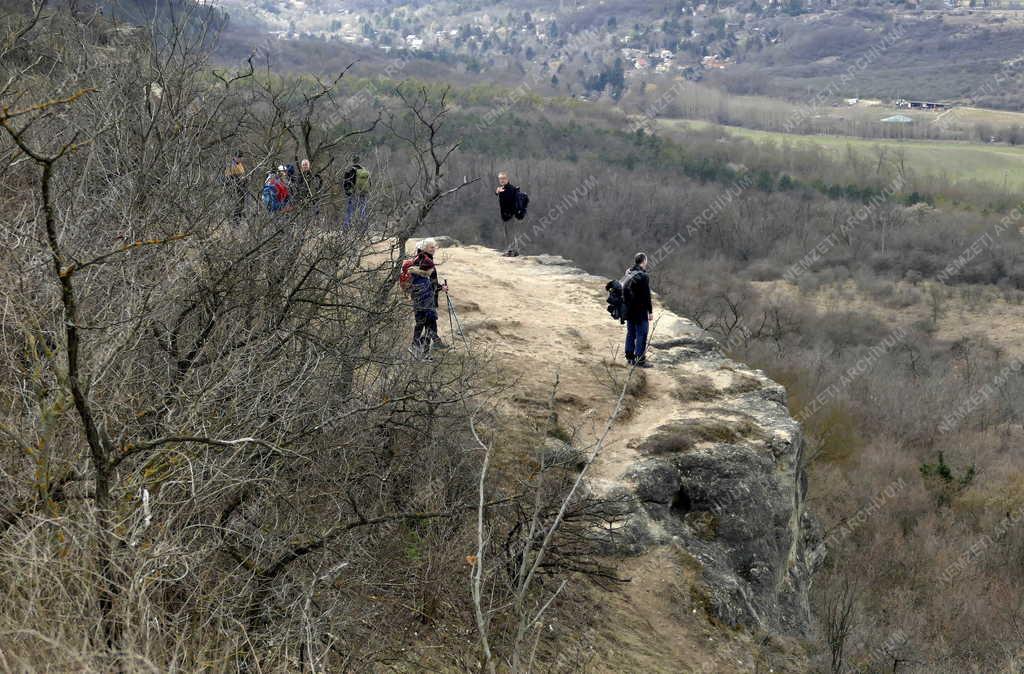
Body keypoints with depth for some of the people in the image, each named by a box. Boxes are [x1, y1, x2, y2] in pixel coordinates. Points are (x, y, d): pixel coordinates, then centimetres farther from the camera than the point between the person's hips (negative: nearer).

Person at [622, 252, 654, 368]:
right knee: (641, 334, -1)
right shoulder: (643, 276, -18)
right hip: (640, 311, -8)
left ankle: (630, 356, 22)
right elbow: (647, 296, -17)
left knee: (631, 333, 16)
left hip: (628, 310, 8)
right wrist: (650, 311, -11)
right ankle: (640, 360, 0)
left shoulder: (627, 274, 7)